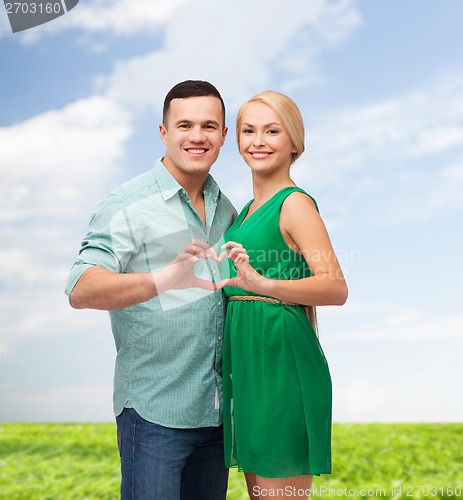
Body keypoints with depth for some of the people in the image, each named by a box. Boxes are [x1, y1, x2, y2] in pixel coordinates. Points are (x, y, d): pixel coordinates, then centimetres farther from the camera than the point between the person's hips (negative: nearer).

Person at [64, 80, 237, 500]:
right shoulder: (128, 206, -9)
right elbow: (81, 291, -23)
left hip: (216, 411, 6)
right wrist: (163, 280, -39)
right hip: (155, 412, -6)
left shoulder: (226, 209, 11)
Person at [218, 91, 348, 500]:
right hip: (248, 362, 9)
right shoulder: (248, 210, 16)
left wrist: (263, 283, -34)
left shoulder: (296, 204, -10)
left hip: (281, 362, -9)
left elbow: (337, 288, -23)